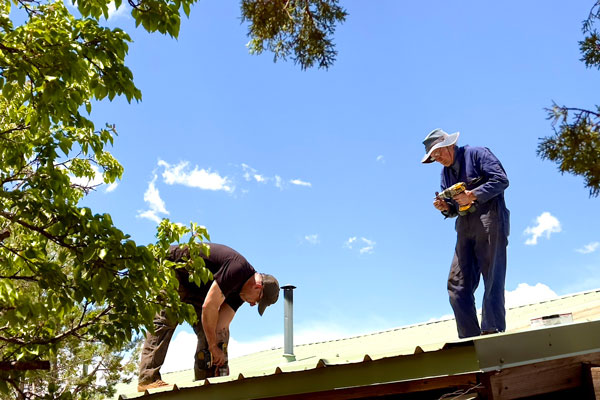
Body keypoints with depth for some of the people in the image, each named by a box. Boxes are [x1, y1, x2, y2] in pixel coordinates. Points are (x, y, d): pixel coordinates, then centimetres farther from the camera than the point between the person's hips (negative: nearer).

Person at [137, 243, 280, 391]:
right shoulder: (237, 269, -30)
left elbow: (221, 326, -4)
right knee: (166, 318, -21)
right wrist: (213, 347, -24)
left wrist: (219, 354, -15)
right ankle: (148, 378, -23)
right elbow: (209, 307, -31)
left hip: (193, 285, 9)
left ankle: (204, 379, -1)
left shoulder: (239, 290, -1)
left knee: (206, 328, 1)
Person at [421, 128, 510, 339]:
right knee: (457, 283, -2)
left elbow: (501, 179, -8)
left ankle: (492, 332, -6)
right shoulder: (445, 172, 23)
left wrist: (473, 195, -15)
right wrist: (446, 207, -1)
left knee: (492, 279, -7)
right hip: (465, 228, 7)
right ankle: (470, 338, 0)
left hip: (489, 221, -7)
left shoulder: (477, 154, 2)